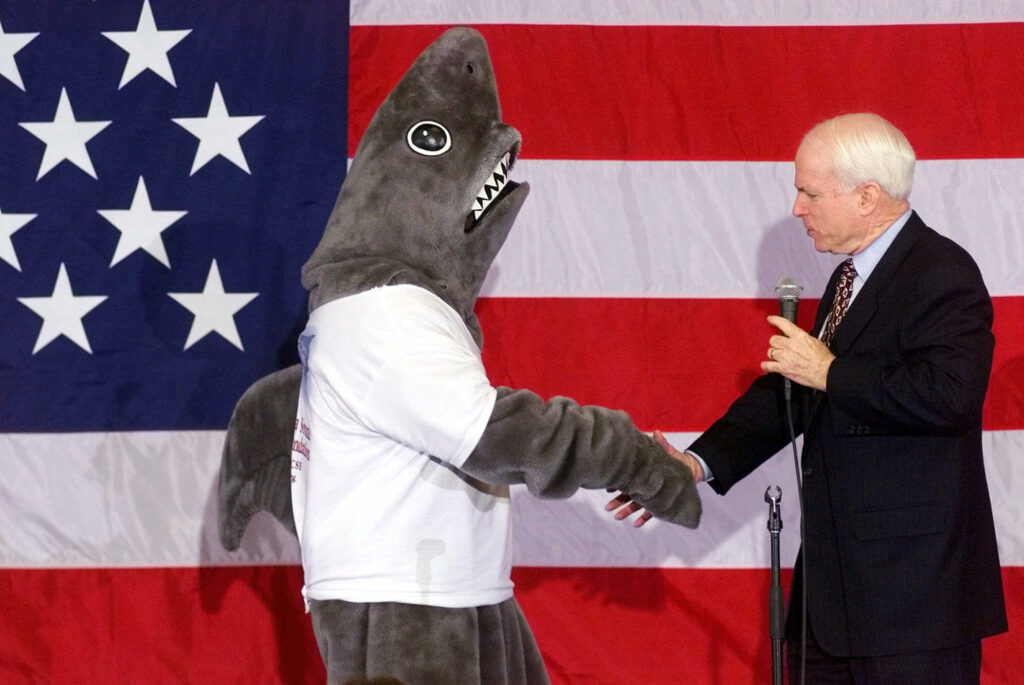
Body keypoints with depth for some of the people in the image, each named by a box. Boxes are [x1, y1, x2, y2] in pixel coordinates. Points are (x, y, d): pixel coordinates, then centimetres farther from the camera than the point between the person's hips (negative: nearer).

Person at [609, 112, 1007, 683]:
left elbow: (951, 394, -30)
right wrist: (700, 461, 3)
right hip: (838, 573, 10)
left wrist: (830, 372, -21)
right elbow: (791, 390, 16)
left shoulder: (941, 273, -15)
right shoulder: (850, 278, 16)